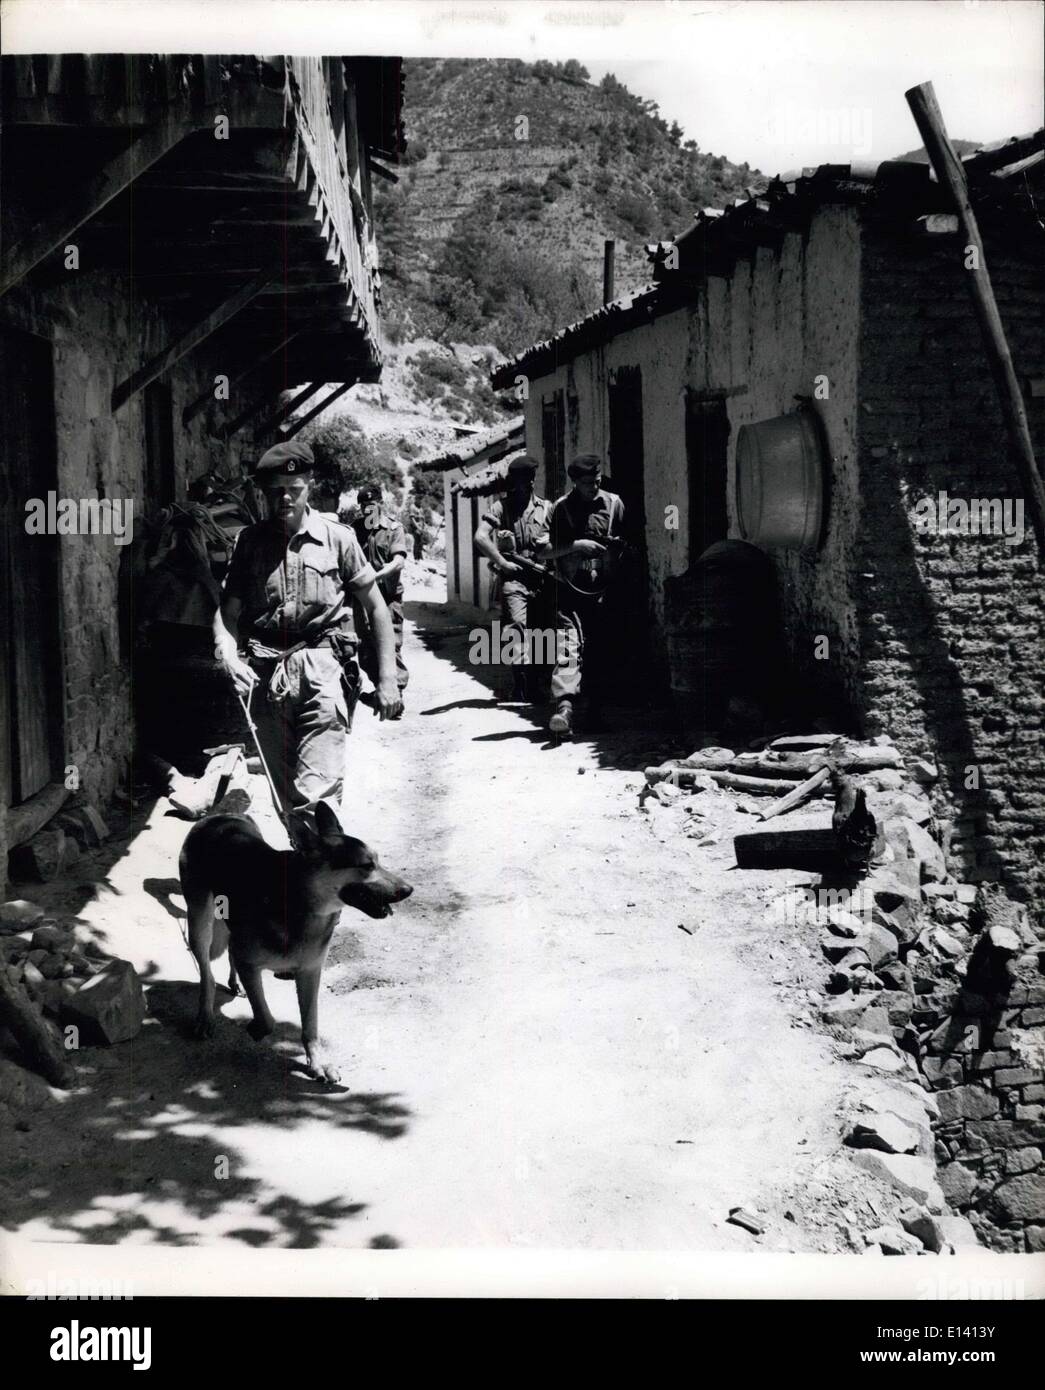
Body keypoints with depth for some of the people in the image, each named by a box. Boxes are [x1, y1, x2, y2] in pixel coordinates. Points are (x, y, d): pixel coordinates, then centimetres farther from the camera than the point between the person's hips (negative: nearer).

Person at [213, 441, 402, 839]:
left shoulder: (336, 537, 5)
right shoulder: (249, 541, 11)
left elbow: (376, 608, 9)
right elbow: (228, 611, 9)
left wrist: (387, 679, 4)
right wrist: (227, 653, -13)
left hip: (322, 662, -3)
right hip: (266, 672, 3)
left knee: (317, 794, -17)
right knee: (286, 791, 9)